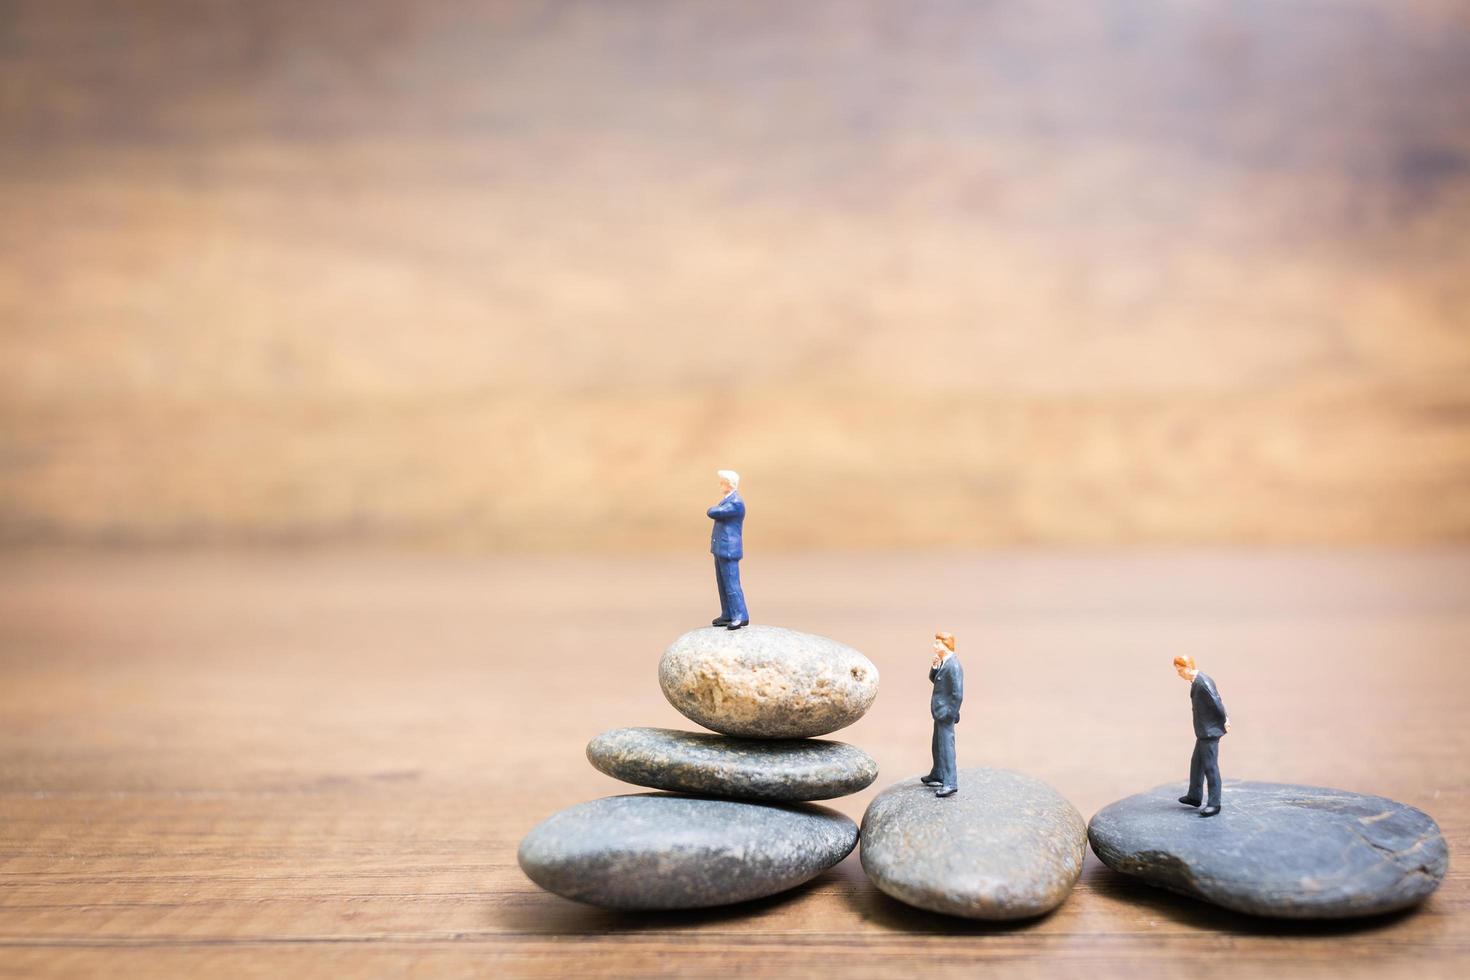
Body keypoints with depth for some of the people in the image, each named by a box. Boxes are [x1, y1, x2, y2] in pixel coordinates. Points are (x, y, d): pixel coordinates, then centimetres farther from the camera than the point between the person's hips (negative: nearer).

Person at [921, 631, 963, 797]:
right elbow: (934, 680, 15)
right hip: (939, 713, 11)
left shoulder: (953, 666, -23)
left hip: (946, 713, -11)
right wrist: (934, 667, -3)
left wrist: (950, 714, -20)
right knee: (937, 746, 22)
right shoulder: (944, 663, 7)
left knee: (946, 746, -9)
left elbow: (957, 694, -24)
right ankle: (937, 776, 37)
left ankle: (950, 783, -7)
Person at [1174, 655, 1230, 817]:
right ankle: (1194, 796, 32)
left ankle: (1214, 804, 2)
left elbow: (1216, 702, -21)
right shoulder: (1196, 682, 9)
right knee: (1196, 763, 20)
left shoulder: (1202, 682, -22)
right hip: (1203, 732, 10)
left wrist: (1224, 721, -9)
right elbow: (1217, 701, 13)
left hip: (1210, 731, -10)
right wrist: (1224, 718, 8)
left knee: (1210, 766, -4)